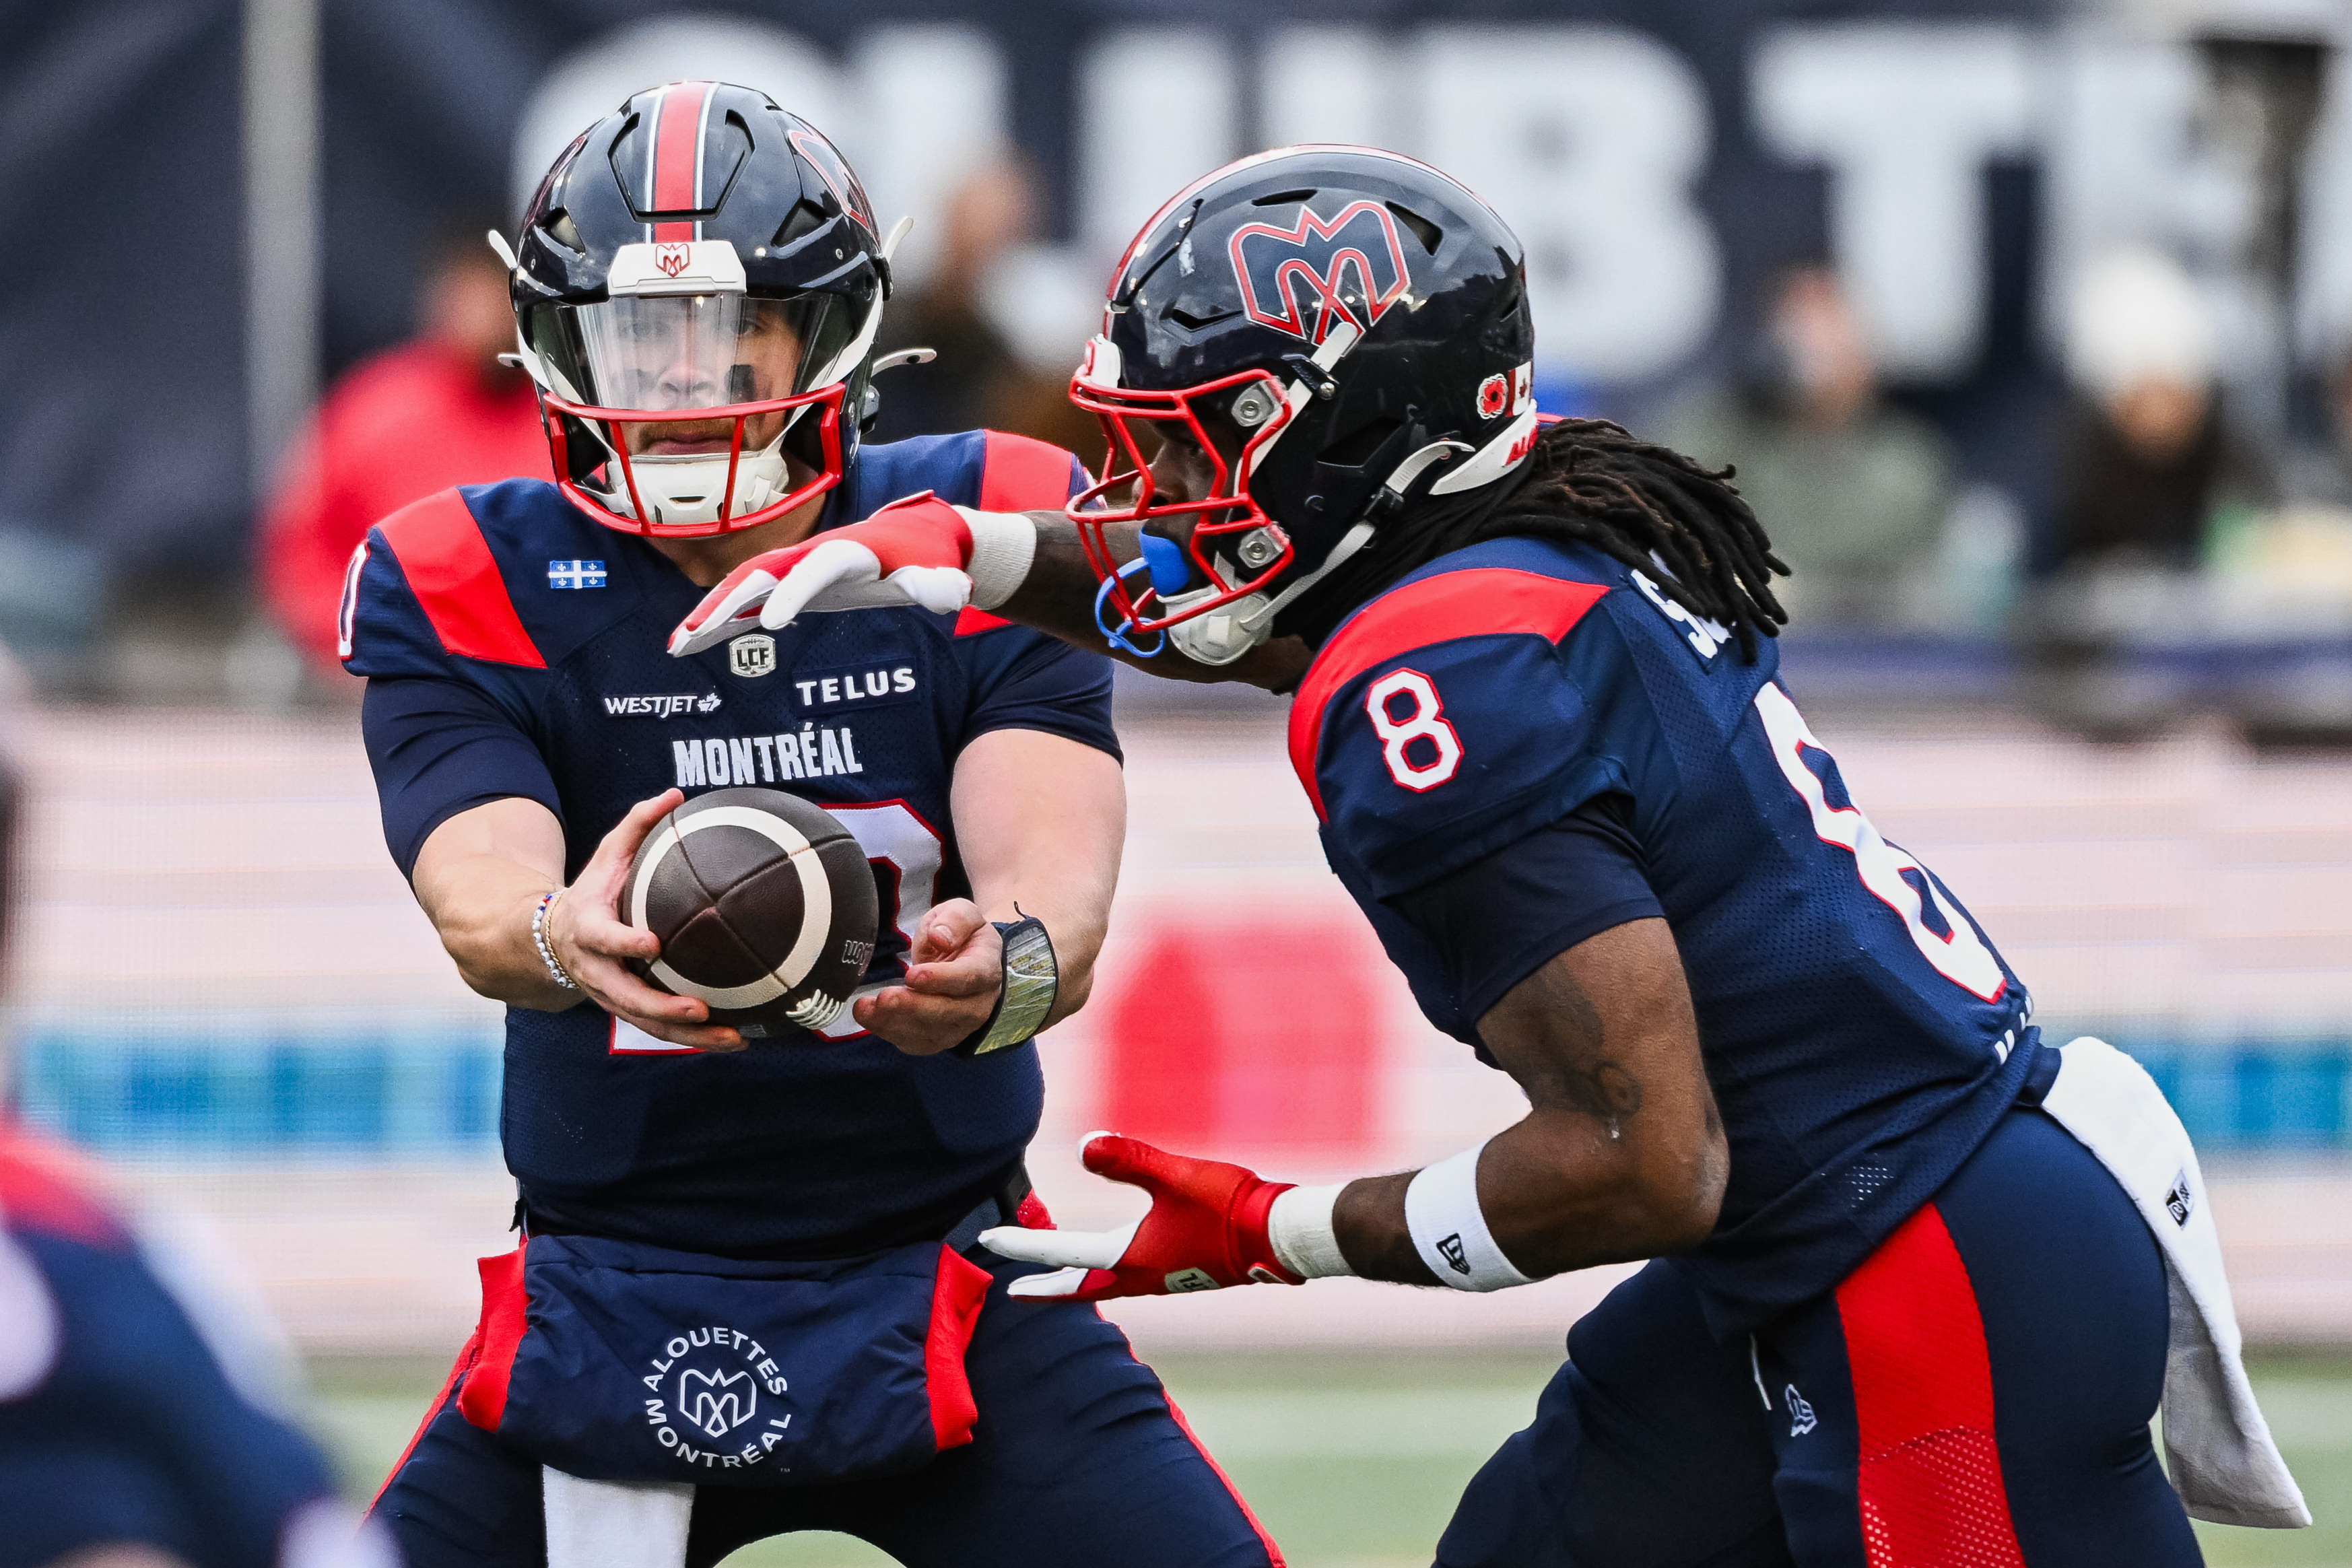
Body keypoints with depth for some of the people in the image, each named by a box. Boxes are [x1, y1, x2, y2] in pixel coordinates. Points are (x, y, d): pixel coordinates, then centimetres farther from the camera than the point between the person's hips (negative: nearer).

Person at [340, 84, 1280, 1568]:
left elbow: (1052, 873, -18)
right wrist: (567, 935, -48)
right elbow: (481, 901, -22)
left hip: (943, 1290, 0)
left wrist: (1005, 966, -44)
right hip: (615, 1289, 0)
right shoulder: (471, 590, -5)